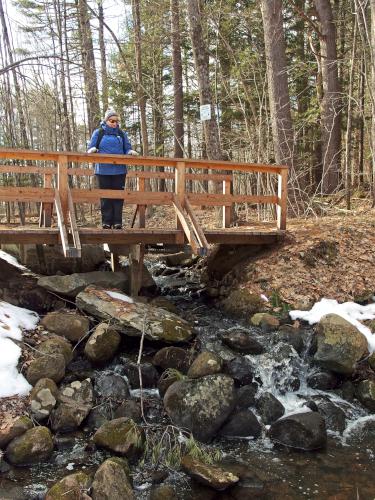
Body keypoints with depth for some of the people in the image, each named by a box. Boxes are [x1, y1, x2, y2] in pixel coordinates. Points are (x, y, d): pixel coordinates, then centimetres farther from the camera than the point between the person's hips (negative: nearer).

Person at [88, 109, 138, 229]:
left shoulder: (122, 134, 11)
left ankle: (117, 221, 6)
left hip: (119, 171, 1)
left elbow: (127, 149, 11)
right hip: (103, 171, -1)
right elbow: (91, 149, 4)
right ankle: (106, 222, 7)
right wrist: (93, 150, -19)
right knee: (105, 197, 2)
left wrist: (131, 152, -12)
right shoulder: (98, 133, 6)